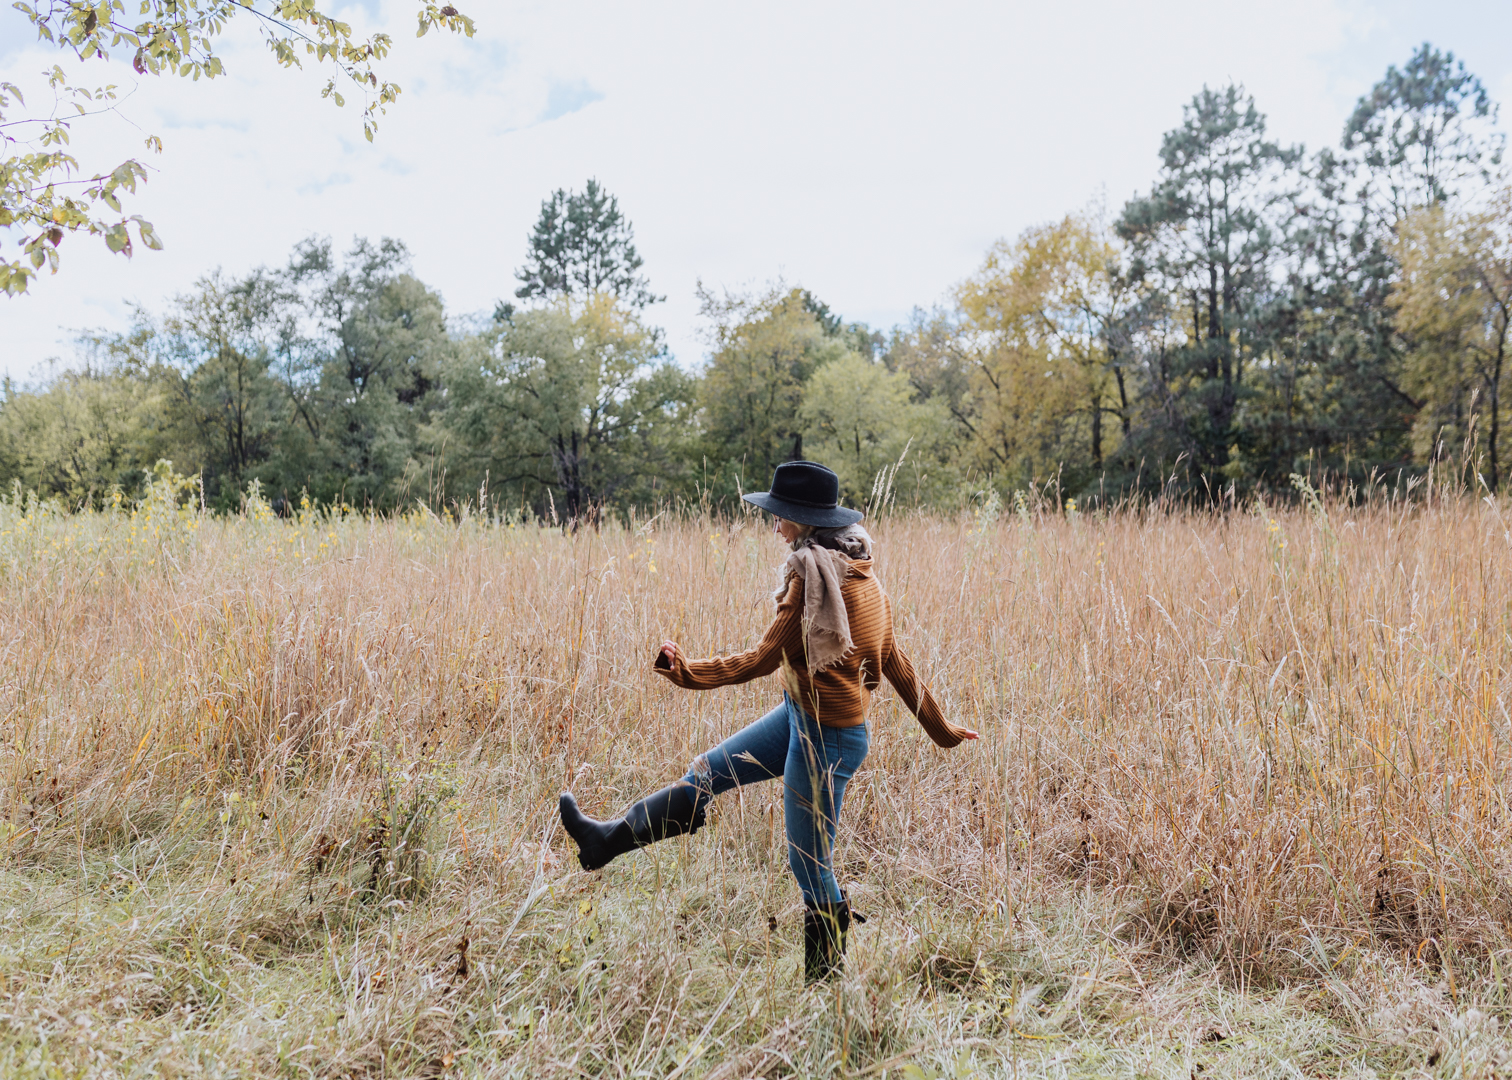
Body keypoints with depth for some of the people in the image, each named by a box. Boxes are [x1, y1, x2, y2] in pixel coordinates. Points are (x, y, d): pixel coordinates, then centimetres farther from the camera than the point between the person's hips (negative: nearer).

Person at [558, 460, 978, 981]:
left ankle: (825, 982, 20)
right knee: (708, 771, 17)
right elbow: (893, 660, 10)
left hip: (825, 735, -10)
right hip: (800, 714, 10)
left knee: (811, 866, 4)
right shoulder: (860, 572, 5)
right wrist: (940, 728, 17)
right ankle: (609, 839, 29)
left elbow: (763, 658, -20)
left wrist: (689, 672, -13)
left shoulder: (814, 578, -22)